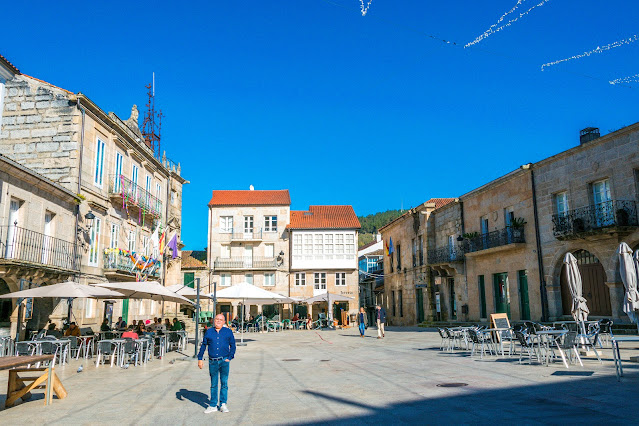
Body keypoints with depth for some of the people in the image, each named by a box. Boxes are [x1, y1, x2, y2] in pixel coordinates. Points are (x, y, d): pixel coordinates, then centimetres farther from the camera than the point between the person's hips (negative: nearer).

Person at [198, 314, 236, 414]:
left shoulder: (228, 332, 5)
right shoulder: (209, 332, 8)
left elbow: (232, 345, 8)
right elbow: (203, 346, 13)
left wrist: (230, 358, -2)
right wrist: (200, 359, 9)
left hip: (224, 361, -1)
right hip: (212, 362, 1)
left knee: (224, 383, 1)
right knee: (213, 384, 9)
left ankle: (223, 404, 11)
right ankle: (213, 406, 17)